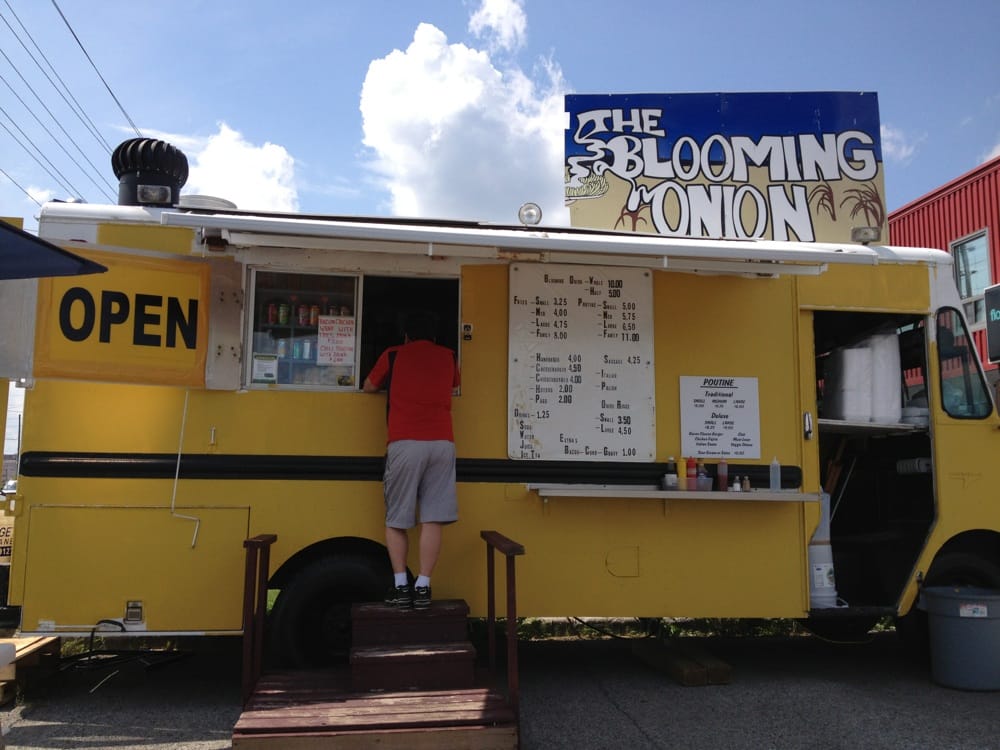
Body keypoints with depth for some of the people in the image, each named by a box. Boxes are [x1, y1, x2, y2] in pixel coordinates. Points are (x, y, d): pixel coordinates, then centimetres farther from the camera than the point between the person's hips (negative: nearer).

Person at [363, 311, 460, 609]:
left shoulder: (393, 355, 11)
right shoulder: (448, 357, 17)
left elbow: (369, 387, 27)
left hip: (405, 444, -1)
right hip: (442, 443, 2)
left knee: (396, 518, 8)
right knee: (432, 518, 0)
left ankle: (400, 587, 4)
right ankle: (423, 587, -2)